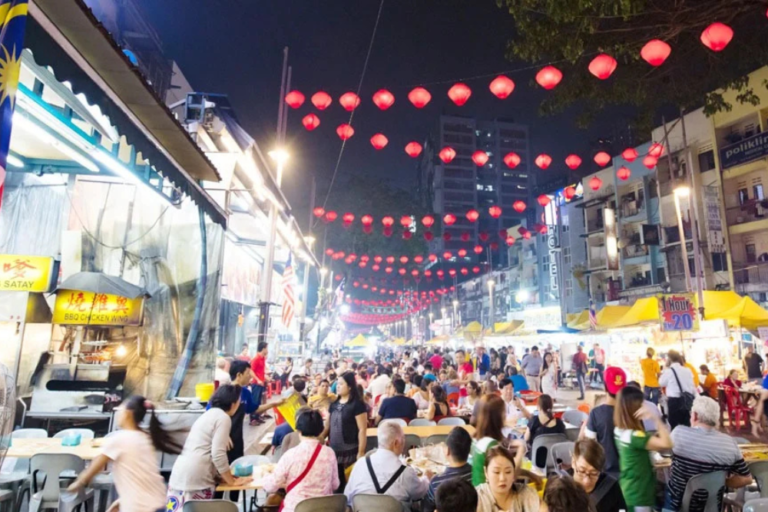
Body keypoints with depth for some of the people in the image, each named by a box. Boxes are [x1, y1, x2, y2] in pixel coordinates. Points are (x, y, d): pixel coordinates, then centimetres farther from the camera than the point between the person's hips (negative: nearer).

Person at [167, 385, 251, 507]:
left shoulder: (209, 414, 20)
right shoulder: (223, 417, -7)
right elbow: (218, 454, -13)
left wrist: (224, 475, 23)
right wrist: (232, 481, -2)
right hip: (196, 477, -9)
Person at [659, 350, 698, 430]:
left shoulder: (669, 371, -10)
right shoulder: (687, 370, 7)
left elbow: (661, 383, 2)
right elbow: (693, 387, 11)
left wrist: (664, 370, 8)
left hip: (674, 401, -6)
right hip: (687, 399, 6)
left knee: (674, 426, 2)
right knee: (686, 425, 13)